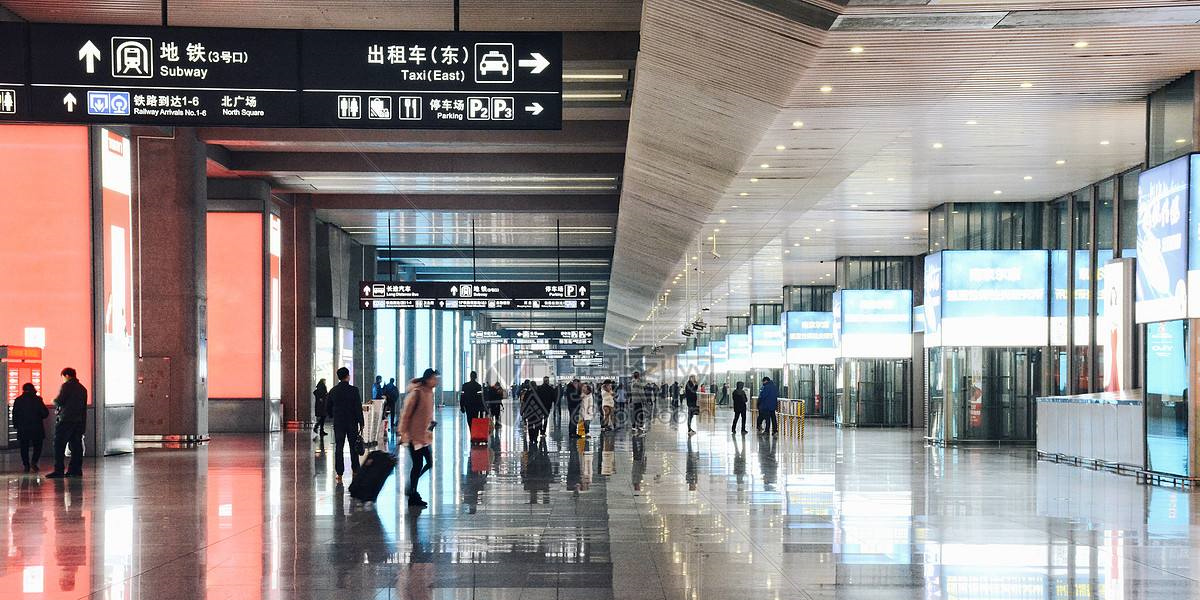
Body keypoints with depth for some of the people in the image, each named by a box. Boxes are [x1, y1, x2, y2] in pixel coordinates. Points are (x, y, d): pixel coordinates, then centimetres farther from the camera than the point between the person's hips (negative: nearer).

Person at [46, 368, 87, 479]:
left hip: (65, 420, -7)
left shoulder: (66, 386, -7)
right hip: (79, 421, 7)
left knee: (59, 446, -5)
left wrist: (54, 401, 10)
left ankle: (59, 470, -10)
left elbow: (59, 401, -13)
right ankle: (76, 469, 5)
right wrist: (83, 423, 17)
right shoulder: (82, 388, 16)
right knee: (76, 445, 8)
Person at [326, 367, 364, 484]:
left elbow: (327, 407, 6)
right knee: (354, 448, 10)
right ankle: (355, 471, 15)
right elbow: (359, 408, -10)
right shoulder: (353, 390, -10)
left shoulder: (333, 391, 0)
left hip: (338, 423, 2)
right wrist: (361, 424, -5)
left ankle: (339, 474, 1)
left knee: (339, 448, 4)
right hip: (352, 423, -2)